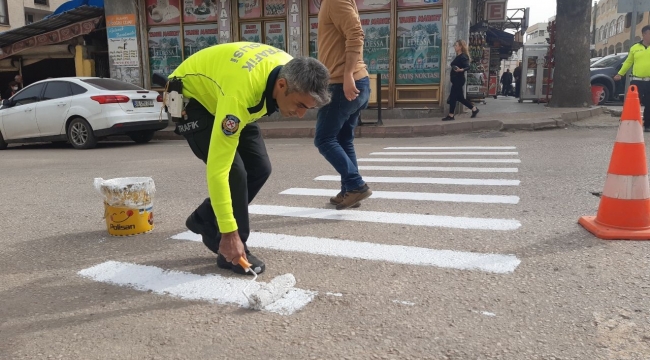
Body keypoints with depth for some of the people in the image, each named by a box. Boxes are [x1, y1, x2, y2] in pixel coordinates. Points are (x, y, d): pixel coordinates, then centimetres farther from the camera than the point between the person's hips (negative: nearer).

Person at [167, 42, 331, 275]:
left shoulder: (291, 71, -21)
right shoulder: (240, 93, -43)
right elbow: (218, 169, -42)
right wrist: (229, 233, -38)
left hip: (219, 93, 7)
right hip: (190, 98, -7)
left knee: (259, 168, -1)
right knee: (234, 171, -22)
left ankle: (204, 221, 17)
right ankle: (233, 251, -3)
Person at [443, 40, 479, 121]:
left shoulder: (463, 57, -14)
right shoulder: (458, 56, 14)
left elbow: (468, 67, -25)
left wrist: (461, 70, -43)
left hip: (459, 80, -10)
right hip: (456, 80, 10)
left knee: (453, 97, -5)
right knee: (460, 97, 13)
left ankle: (451, 115, 2)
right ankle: (474, 109, 23)